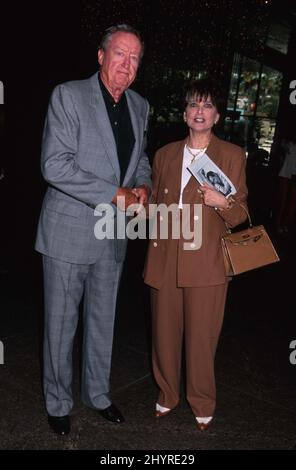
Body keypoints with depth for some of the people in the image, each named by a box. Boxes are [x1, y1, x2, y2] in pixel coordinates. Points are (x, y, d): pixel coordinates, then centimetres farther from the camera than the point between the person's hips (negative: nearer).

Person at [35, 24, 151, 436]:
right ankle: (58, 403, 28)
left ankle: (97, 393, 37)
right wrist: (116, 195, -20)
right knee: (61, 323, 7)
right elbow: (54, 165, -18)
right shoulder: (68, 95, -10)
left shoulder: (140, 106, 9)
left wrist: (143, 186, -2)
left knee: (103, 320, 17)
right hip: (69, 231, -5)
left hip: (113, 233, 6)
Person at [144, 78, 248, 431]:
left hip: (206, 263, -3)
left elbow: (240, 214, 3)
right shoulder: (164, 155, 13)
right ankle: (166, 394, 34)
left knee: (202, 337, 4)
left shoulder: (232, 156, 3)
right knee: (164, 333, 11)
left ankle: (202, 404, 28)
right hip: (165, 260, 3)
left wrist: (223, 203, -17)